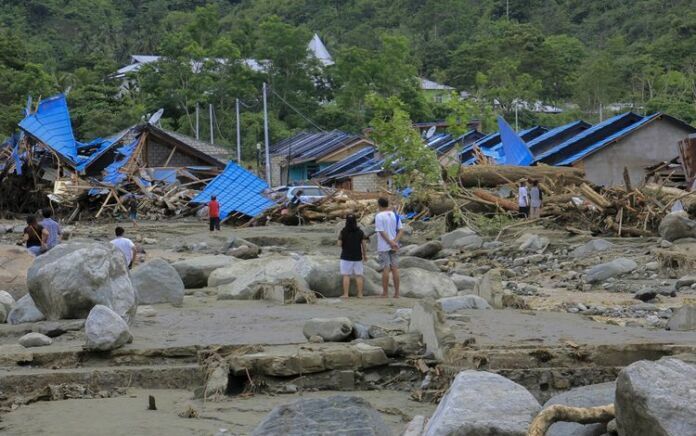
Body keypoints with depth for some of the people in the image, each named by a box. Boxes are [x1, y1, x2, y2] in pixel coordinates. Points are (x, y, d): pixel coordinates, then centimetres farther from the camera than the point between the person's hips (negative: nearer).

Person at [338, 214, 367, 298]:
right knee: (359, 275, 7)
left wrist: (339, 238, 14)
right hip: (357, 257, 2)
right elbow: (364, 244, -1)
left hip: (346, 257, -2)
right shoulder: (360, 232, -1)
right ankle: (360, 294, 5)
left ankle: (345, 294, -4)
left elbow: (339, 244, -7)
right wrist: (365, 255, 10)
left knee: (346, 276, 0)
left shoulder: (343, 232, -8)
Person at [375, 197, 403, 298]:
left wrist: (391, 243, -13)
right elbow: (401, 230, 2)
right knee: (395, 269, 5)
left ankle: (385, 293, 3)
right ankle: (396, 293, 6)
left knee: (385, 269, -1)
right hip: (394, 247, 5)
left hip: (383, 247, -5)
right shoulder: (395, 215, 7)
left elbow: (382, 232, -15)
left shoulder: (379, 216, -10)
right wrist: (394, 241, -9)